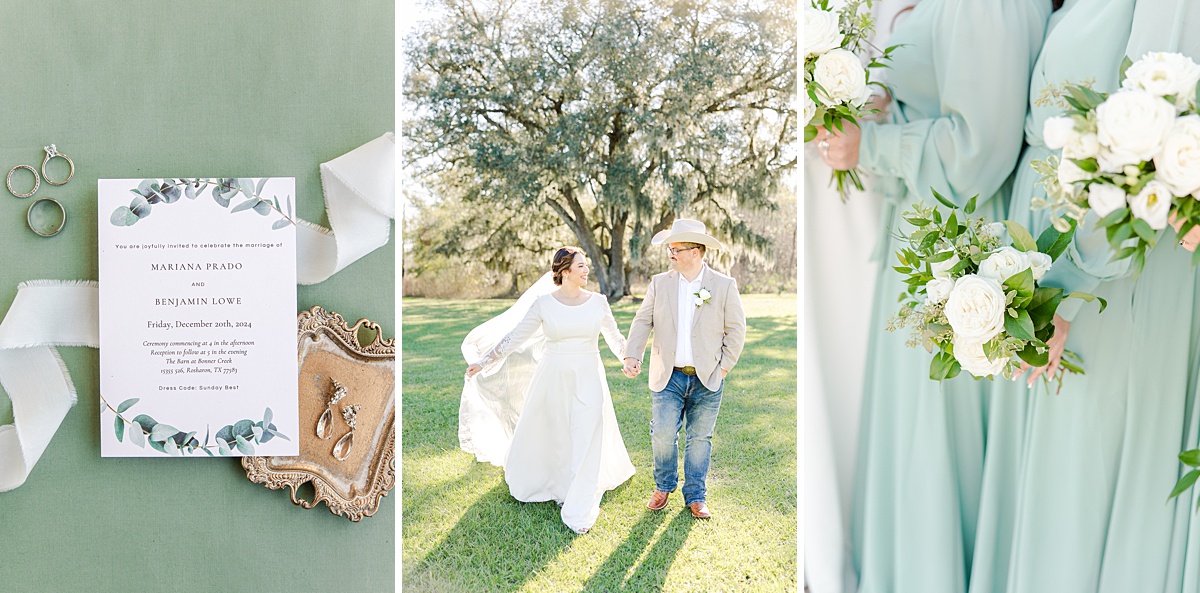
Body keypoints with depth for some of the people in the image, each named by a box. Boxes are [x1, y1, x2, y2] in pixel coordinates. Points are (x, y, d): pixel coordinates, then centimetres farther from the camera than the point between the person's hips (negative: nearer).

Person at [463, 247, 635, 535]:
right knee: (544, 436, 13)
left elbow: (615, 337, 13)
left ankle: (579, 511, 3)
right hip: (552, 380, 0)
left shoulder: (598, 301, -1)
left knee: (586, 441, -5)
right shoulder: (543, 303, -5)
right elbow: (515, 337, 1)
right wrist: (484, 362, 1)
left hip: (588, 379, 0)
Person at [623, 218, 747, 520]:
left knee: (700, 438, 8)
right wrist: (632, 356, -11)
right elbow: (643, 322, 3)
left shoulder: (725, 285, -2)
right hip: (668, 376, 1)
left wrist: (724, 366, -2)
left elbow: (736, 329, 3)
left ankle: (696, 496, 24)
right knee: (663, 434, -6)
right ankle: (664, 486, 20)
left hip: (707, 380, -1)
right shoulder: (659, 283, 3)